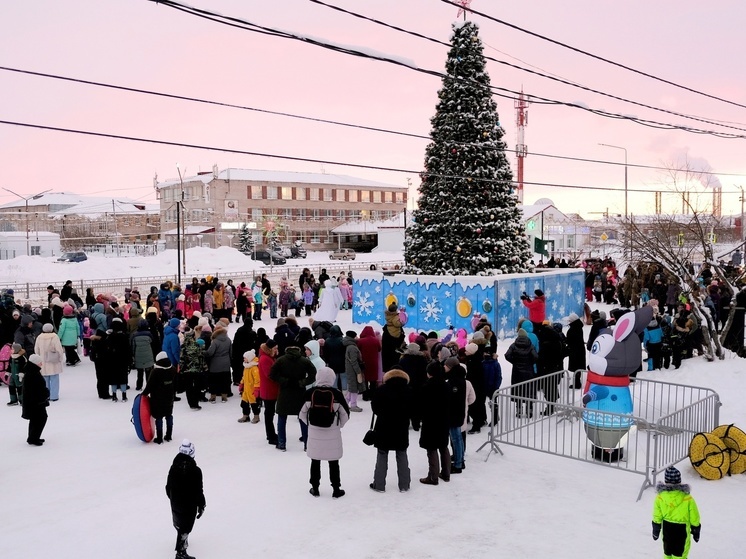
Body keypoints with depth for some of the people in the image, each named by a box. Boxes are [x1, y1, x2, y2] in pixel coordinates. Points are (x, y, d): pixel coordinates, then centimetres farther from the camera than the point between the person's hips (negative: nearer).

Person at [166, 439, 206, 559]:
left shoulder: (174, 467, -9)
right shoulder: (195, 470, -26)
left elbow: (168, 487, 3)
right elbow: (198, 491, -20)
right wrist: (201, 506, -6)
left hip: (175, 503, 6)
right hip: (189, 505, -6)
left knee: (179, 524, 27)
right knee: (185, 528, 6)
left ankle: (183, 540, 50)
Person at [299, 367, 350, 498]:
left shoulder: (310, 393, -10)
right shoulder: (336, 394, -13)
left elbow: (302, 413, -3)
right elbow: (345, 414, -4)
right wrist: (339, 425, 13)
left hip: (314, 432, 1)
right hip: (332, 433, -1)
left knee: (315, 461, 15)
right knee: (334, 462, 11)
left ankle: (315, 488, 24)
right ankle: (336, 489, 17)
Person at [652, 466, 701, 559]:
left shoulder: (660, 497, -15)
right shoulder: (687, 499, -20)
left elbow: (657, 517, -5)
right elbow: (694, 518, -8)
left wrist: (656, 530, 10)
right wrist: (696, 531, 8)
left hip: (667, 530, 3)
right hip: (682, 530, -3)